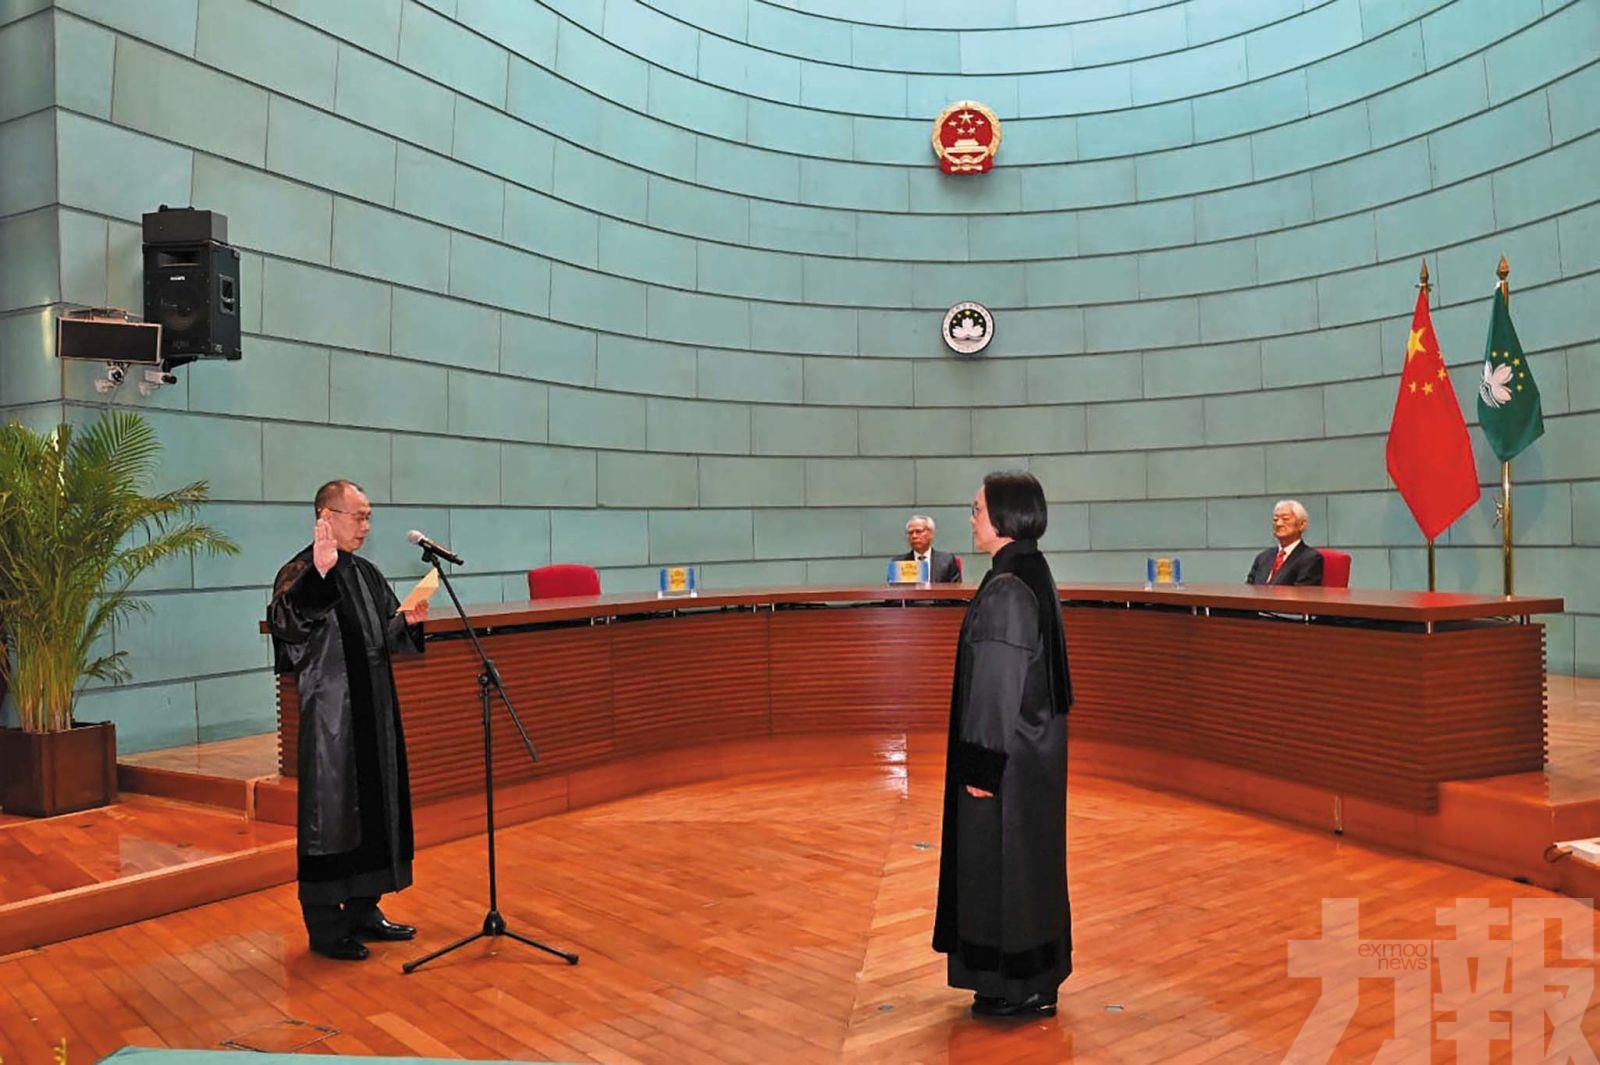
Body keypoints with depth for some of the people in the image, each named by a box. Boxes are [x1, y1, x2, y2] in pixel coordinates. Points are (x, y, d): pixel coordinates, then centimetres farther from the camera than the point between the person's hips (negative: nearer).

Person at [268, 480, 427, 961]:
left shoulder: (366, 573, 11)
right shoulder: (301, 572, -12)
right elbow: (283, 621, -31)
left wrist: (408, 622, -3)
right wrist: (320, 573, -43)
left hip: (373, 712, 8)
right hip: (329, 715, -8)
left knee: (374, 806, 13)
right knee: (331, 811, 0)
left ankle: (363, 910, 25)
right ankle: (324, 924, 12)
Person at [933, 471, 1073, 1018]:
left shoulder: (1006, 590, -22)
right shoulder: (1032, 574, 8)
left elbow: (1000, 684, -22)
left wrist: (982, 765, -17)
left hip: (1010, 752, -10)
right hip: (1033, 742, 10)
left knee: (1007, 861, 3)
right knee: (1026, 860, 18)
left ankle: (1021, 988, 17)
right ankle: (1034, 980, 31)